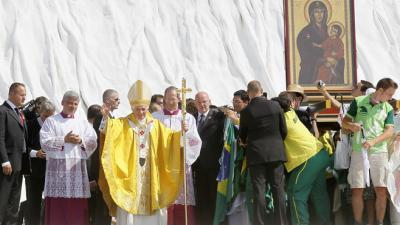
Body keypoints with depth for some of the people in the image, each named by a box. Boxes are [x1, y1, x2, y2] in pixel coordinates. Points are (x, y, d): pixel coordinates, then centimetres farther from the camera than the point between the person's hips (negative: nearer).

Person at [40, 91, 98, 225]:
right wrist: (64, 140, -12)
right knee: (57, 204, -7)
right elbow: (45, 142, -5)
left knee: (78, 205, 0)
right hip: (58, 167, -3)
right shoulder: (51, 121, 6)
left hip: (77, 167, 3)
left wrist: (81, 141, -10)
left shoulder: (83, 122, 16)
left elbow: (93, 142, 8)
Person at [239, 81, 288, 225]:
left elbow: (242, 137, 6)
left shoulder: (246, 111, -6)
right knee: (278, 189, 5)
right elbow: (283, 130, 4)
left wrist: (245, 142, 28)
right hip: (276, 152, 2)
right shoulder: (275, 106, -2)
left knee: (259, 191, 0)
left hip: (256, 154, -1)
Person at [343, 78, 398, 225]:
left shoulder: (388, 108, 6)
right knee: (357, 190, -3)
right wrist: (352, 126, -18)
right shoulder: (358, 102, 2)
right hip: (358, 151, -1)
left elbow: (389, 131, -2)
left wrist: (373, 142, -18)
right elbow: (345, 122, 5)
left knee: (381, 190, -2)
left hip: (379, 151, 1)